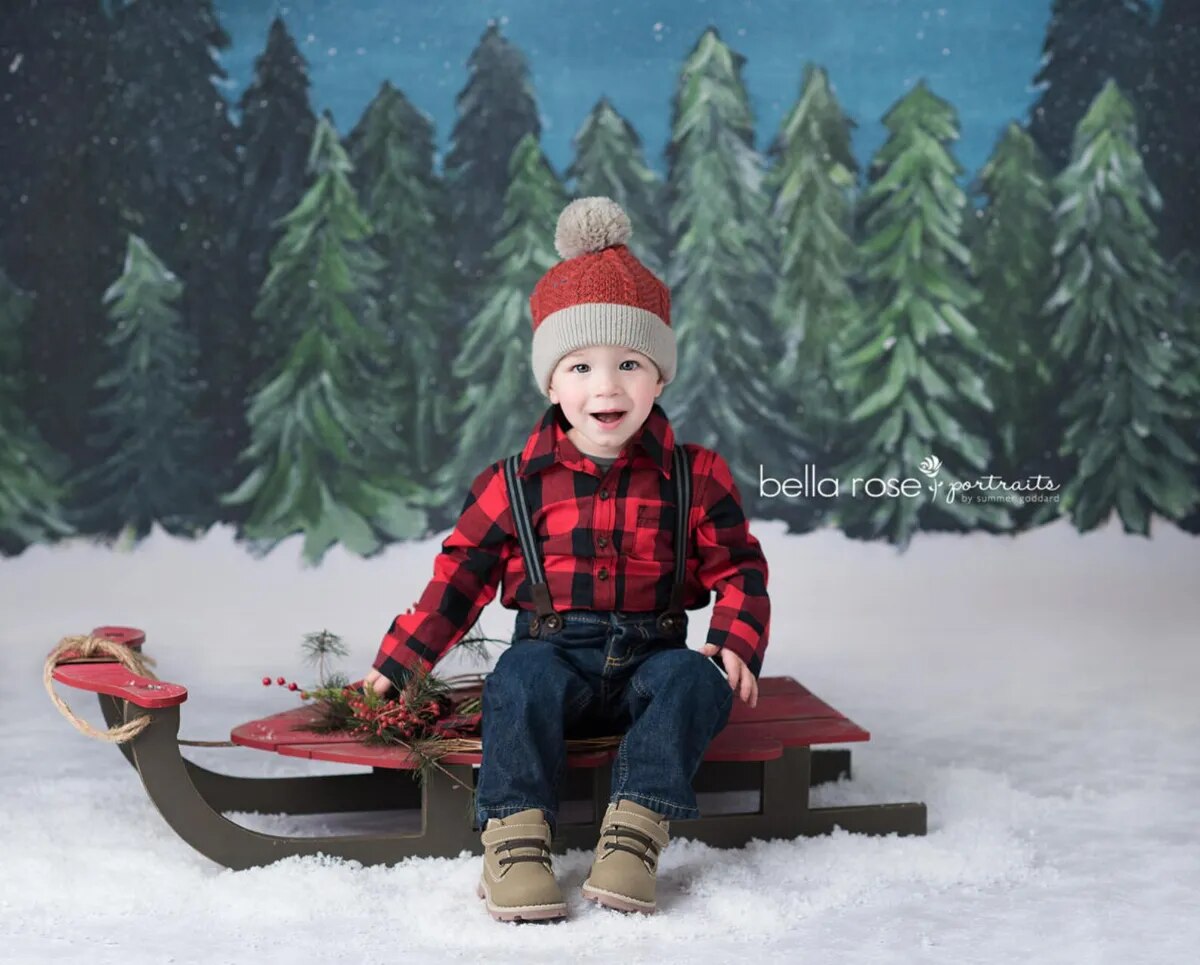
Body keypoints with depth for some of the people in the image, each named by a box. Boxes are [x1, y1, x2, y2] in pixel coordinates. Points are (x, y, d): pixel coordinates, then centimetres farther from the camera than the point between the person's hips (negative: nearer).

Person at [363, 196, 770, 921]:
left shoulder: (695, 477, 3)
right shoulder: (517, 483, 2)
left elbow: (737, 566, 7)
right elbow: (462, 572, 7)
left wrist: (737, 643, -13)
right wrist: (395, 664, 2)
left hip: (650, 657, 1)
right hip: (553, 650, -1)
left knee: (694, 682, -30)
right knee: (521, 683, -32)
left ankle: (634, 835, -36)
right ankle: (516, 836, -33)